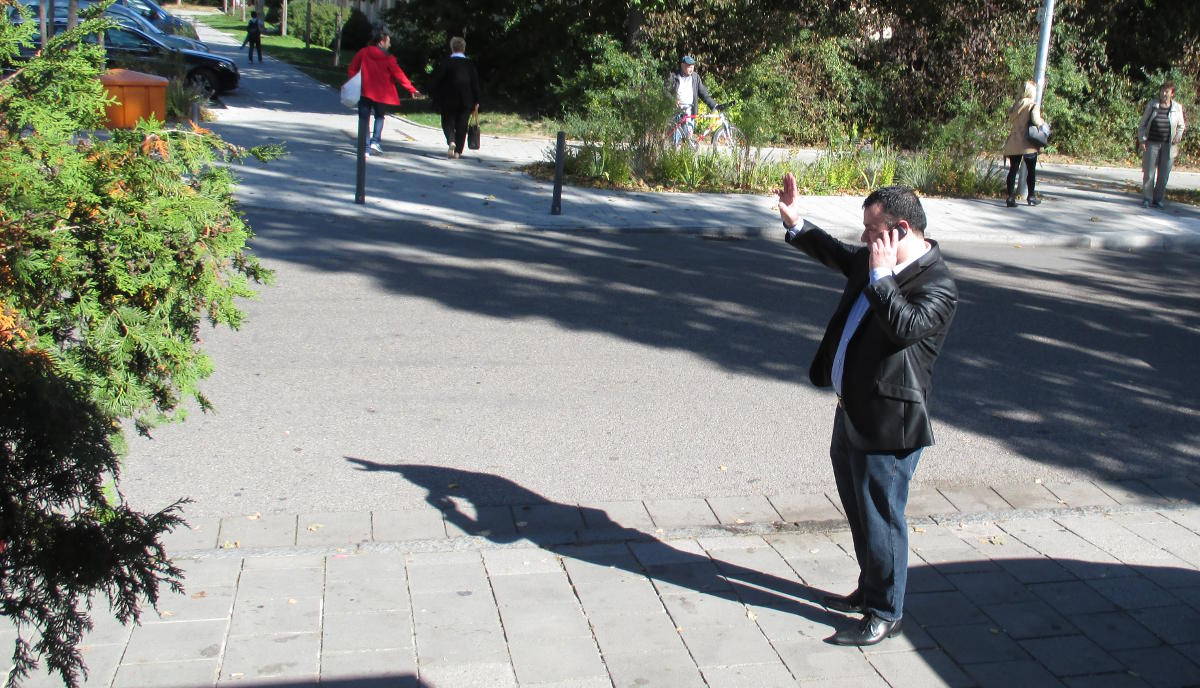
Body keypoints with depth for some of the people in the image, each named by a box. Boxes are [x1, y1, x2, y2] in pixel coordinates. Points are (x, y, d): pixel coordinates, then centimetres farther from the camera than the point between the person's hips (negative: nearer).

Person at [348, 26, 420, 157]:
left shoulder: (363, 53, 0)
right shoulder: (388, 59, -8)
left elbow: (353, 68, 6)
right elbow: (399, 75, -6)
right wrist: (412, 89, 1)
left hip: (364, 92, 1)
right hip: (381, 94, -1)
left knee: (364, 119, 3)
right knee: (379, 117, 21)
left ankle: (365, 148, -5)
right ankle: (375, 141, 3)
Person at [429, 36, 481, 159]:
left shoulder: (445, 63, -6)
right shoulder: (470, 64, 1)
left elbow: (437, 81, -6)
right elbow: (475, 84, 2)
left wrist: (435, 97, 6)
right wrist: (476, 102, 7)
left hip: (449, 100, -2)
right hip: (466, 101, 2)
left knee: (448, 123, 8)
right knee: (461, 125, 9)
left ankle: (451, 141, -19)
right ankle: (458, 151, 7)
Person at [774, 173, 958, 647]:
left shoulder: (937, 285, -18)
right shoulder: (874, 262, 8)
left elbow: (905, 327, -35)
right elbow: (834, 254, 27)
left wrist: (882, 275, -28)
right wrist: (795, 223, 16)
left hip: (887, 421, -9)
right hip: (852, 412, 10)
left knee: (881, 518, 1)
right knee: (858, 510, 22)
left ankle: (885, 615, 17)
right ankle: (870, 591, 39)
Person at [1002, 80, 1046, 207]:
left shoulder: (1015, 105, 7)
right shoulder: (1033, 105, -9)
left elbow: (1010, 119, 10)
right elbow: (1036, 120, -20)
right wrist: (1043, 122, -1)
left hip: (1013, 143, 4)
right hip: (1028, 144, -4)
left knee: (1013, 169, 4)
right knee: (1031, 170, 10)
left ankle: (1011, 197, -2)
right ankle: (1030, 197, 19)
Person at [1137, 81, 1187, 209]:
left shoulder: (1177, 108, 3)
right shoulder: (1152, 104, 1)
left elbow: (1181, 126, 15)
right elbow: (1142, 124, 5)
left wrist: (1177, 137, 0)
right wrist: (1142, 140, -3)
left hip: (1168, 146, 1)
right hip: (1151, 144, -1)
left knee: (1164, 175, 4)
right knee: (1149, 173, -1)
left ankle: (1158, 199, 15)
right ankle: (1147, 199, 8)